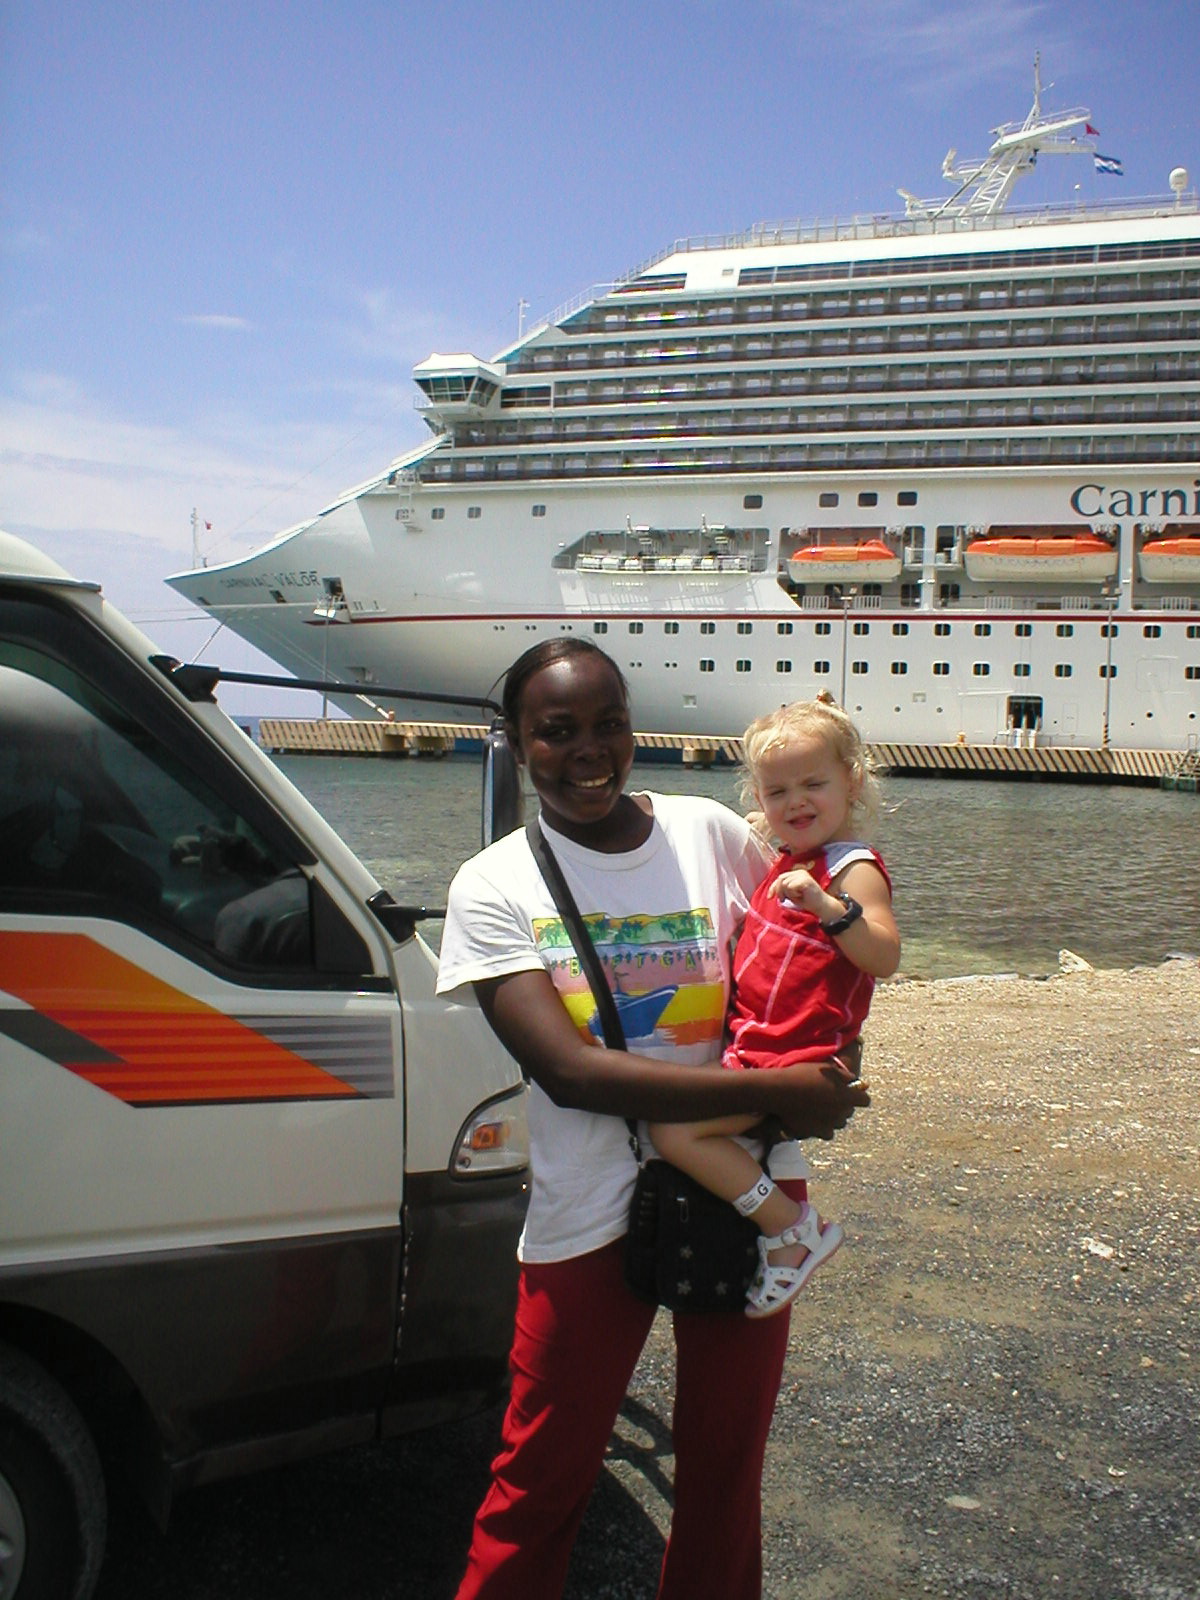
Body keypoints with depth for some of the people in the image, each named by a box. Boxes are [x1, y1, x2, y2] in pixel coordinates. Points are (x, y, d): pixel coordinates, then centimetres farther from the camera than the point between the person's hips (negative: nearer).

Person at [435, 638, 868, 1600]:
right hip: (592, 1218, -2)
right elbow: (571, 1071, -17)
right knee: (541, 1486, 6)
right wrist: (775, 1093, -22)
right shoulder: (495, 887, -8)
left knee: (726, 1464, 17)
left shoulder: (712, 834, -1)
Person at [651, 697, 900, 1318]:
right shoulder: (791, 861, 14)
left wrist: (827, 905, -43)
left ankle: (791, 1228, -10)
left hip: (793, 1059, -10)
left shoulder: (854, 869, -14)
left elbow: (885, 957, -30)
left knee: (674, 1130, -21)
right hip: (753, 1038, 10)